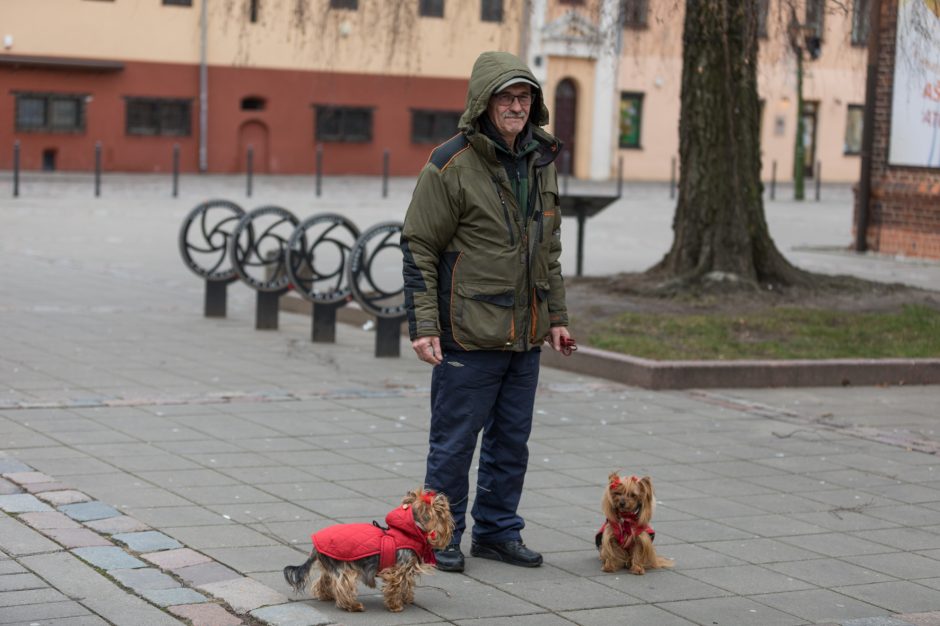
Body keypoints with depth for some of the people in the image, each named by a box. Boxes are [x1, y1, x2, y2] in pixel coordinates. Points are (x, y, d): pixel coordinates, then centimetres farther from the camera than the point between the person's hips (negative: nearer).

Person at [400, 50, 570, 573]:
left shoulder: (540, 161, 10)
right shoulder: (451, 165, -12)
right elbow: (419, 248, -10)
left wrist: (556, 315, 16)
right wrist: (423, 325, -14)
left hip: (524, 334, 7)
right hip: (468, 333, -7)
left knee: (512, 440, 14)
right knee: (454, 441, 2)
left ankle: (498, 530, 27)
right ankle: (443, 536, 15)